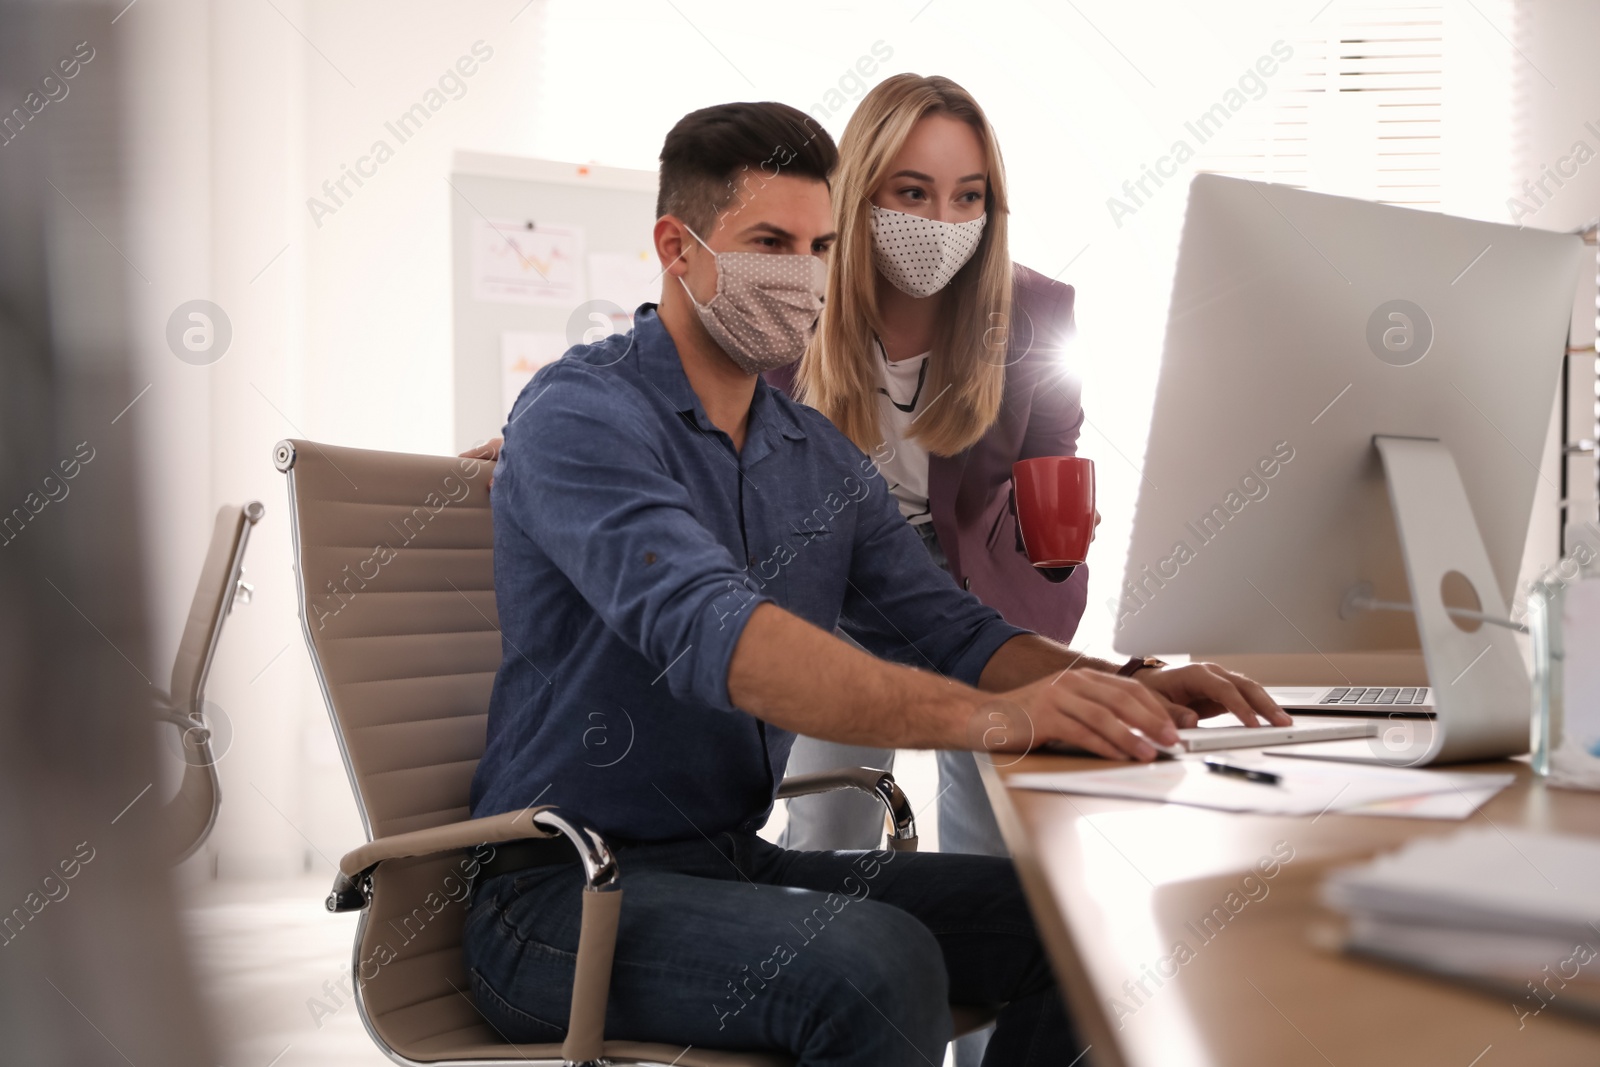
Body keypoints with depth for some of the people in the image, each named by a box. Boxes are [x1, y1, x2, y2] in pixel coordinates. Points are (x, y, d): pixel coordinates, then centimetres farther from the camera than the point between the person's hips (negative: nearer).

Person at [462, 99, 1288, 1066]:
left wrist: (1125, 690, -11)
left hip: (739, 863, 8)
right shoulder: (581, 416, -14)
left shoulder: (821, 456, 13)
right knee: (875, 963, -32)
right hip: (566, 891, -7)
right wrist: (987, 716, -42)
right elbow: (709, 632, -31)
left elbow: (953, 632, 10)